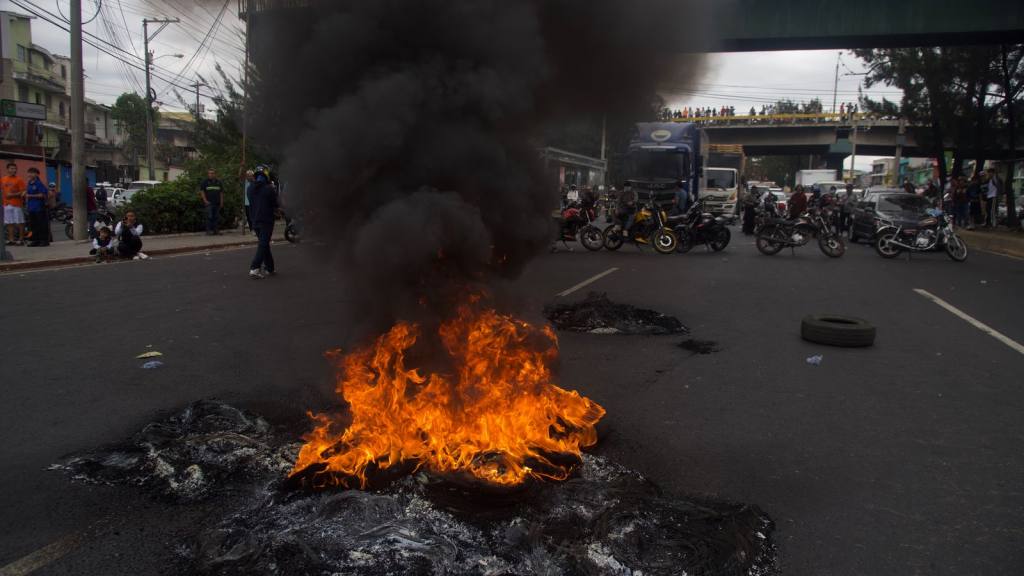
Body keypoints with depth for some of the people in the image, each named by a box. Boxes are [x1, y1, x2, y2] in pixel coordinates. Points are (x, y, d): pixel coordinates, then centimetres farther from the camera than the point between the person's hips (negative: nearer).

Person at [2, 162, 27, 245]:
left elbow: (23, 192, -8)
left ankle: (21, 239, 0)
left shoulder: (19, 180, -3)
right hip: (6, 204, 5)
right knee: (9, 223, 7)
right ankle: (11, 240, 11)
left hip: (17, 204, -5)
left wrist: (13, 195, -16)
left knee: (20, 222, -3)